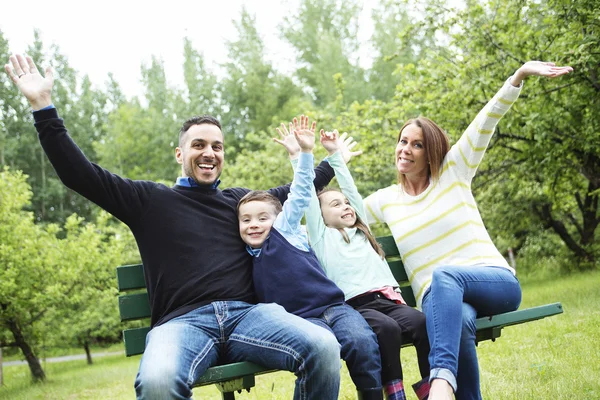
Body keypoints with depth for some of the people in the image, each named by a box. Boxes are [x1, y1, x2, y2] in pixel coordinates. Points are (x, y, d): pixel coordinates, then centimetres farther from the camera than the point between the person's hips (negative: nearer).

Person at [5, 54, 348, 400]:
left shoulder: (241, 200, 25)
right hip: (183, 321, -2)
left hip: (247, 313, 3)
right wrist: (43, 106, 5)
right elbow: (78, 174, 10)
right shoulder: (151, 200, 16)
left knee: (323, 347, -29)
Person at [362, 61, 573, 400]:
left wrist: (520, 74, -10)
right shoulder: (386, 200, 16)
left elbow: (486, 122, 1)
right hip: (438, 297, 1)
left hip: (497, 280, -1)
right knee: (459, 322, -39)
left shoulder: (453, 174, 10)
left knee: (444, 276, -39)